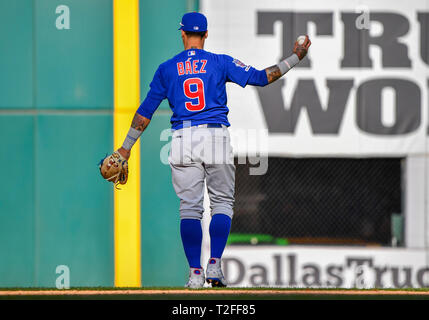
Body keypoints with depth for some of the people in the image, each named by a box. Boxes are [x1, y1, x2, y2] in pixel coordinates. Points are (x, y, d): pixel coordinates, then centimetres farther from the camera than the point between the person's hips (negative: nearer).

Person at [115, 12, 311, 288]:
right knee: (222, 202, 9)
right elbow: (260, 77, 1)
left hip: (183, 140, 1)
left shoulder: (167, 68, 10)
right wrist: (294, 59, 12)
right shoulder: (220, 62, 5)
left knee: (189, 207, 4)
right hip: (216, 136, -1)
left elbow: (146, 110, 11)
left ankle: (195, 272, -2)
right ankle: (215, 264, -7)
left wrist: (127, 146, 18)